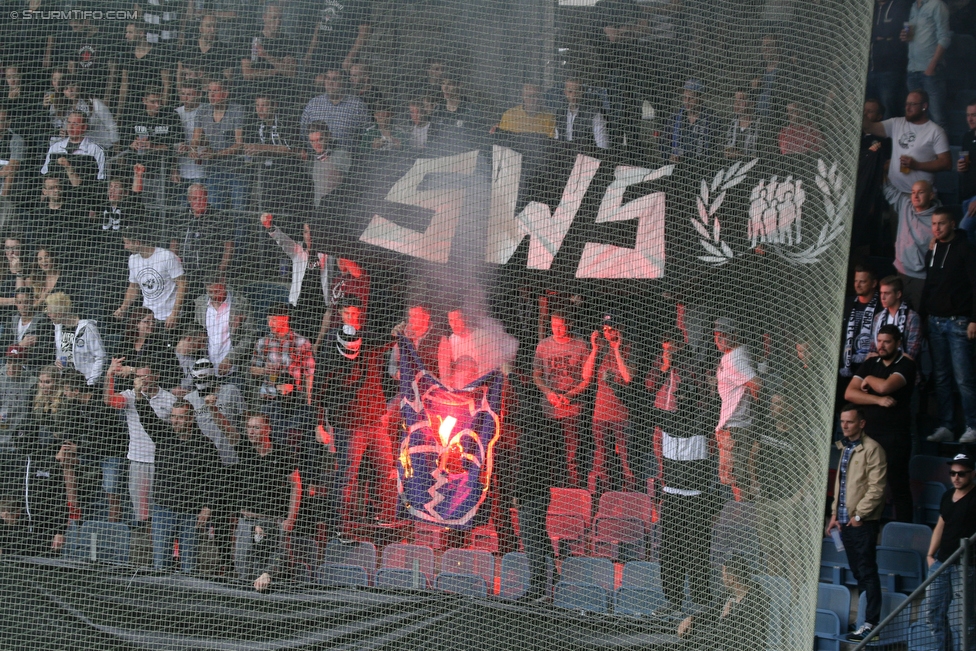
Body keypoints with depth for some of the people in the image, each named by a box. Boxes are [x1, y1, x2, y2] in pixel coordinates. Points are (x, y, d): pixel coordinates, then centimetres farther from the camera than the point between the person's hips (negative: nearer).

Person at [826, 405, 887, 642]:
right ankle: (860, 617, 12)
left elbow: (876, 488, -14)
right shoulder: (844, 448, 17)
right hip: (845, 520, 8)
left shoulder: (872, 449, -9)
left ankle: (871, 621, -9)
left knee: (867, 571, -8)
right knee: (857, 572, 9)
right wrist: (835, 513, 17)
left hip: (863, 522, -8)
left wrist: (859, 514, -15)